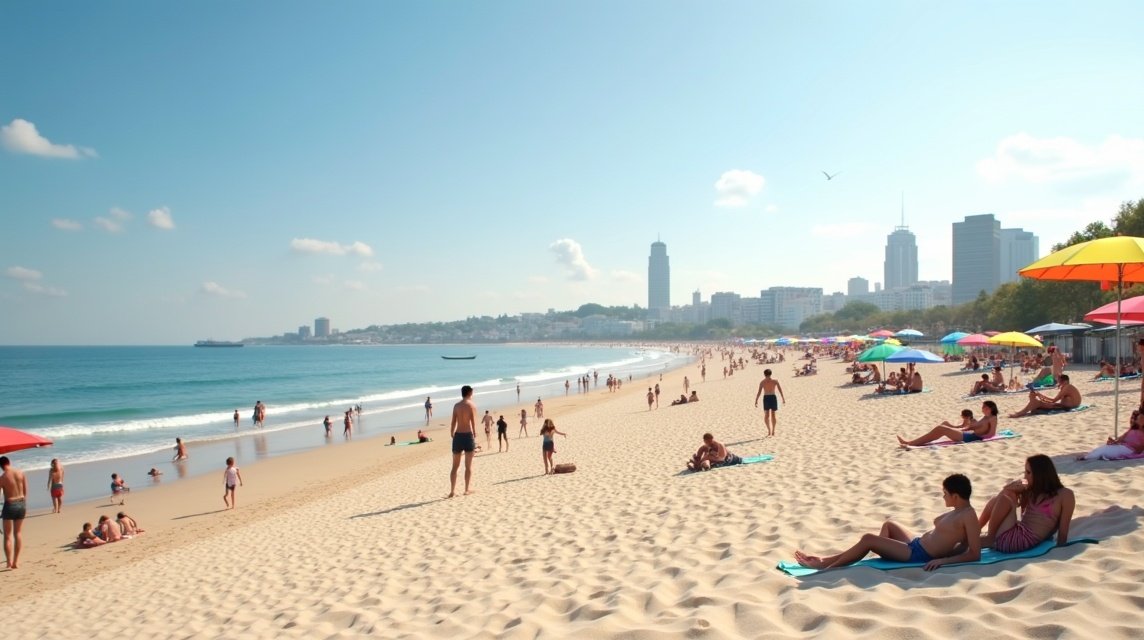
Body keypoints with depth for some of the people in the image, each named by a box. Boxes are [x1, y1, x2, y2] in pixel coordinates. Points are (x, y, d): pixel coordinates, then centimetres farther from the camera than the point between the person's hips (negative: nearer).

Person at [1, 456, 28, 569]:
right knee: (18, 533, 12)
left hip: (10, 505, -4)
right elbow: (26, 492, 4)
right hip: (21, 503, 4)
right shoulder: (21, 473, -1)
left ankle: (9, 563, 4)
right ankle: (16, 562, 14)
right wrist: (24, 506, 14)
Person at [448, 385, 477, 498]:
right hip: (468, 435, -4)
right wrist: (475, 437, -4)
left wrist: (452, 436, 13)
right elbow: (473, 423, -10)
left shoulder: (456, 406, 8)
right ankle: (467, 489, 10)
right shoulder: (472, 405, -4)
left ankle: (452, 491, 7)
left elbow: (453, 423, 6)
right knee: (468, 465, 7)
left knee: (455, 466, 10)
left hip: (458, 436, 4)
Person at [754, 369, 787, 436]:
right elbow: (780, 390, 0)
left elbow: (759, 392, -6)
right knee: (773, 415, 14)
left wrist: (756, 401, -4)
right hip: (773, 397, 2)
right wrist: (783, 399, 5)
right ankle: (773, 431, 15)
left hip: (766, 398, -1)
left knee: (766, 416, 4)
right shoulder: (775, 381, 4)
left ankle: (769, 430, -15)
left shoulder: (762, 382, 0)